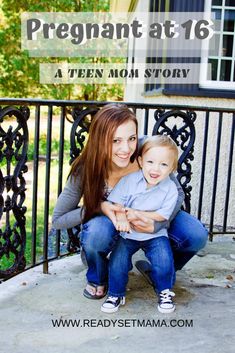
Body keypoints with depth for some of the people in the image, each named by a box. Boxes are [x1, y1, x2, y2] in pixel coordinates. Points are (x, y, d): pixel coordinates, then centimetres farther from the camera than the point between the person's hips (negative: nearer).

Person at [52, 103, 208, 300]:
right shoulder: (85, 170, -27)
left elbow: (177, 193, -16)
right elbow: (58, 219, -20)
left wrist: (156, 224, -34)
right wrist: (99, 208, -34)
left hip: (146, 218, 2)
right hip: (107, 223, -2)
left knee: (196, 236, -20)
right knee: (97, 232, -37)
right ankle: (97, 279, -2)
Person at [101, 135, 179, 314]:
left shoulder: (170, 189, -10)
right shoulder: (129, 180, -10)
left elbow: (162, 215, -13)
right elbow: (115, 202, -9)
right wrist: (121, 217, -30)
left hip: (155, 234, 0)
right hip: (128, 233, 1)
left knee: (164, 261, -20)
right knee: (117, 261, -16)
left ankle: (165, 292, 10)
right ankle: (116, 295, 11)